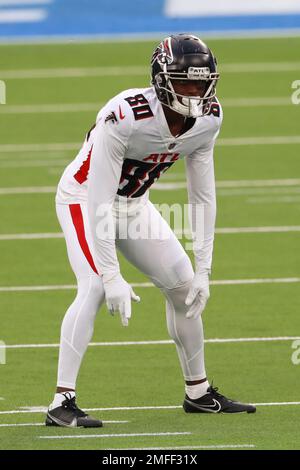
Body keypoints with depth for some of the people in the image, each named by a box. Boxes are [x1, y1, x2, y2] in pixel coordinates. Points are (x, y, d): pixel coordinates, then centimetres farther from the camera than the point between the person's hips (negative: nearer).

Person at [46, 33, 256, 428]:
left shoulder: (207, 120, -15)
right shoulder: (126, 117, -35)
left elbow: (203, 197, -5)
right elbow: (101, 201, -33)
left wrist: (203, 269, -7)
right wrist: (112, 277, -32)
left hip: (134, 203, 7)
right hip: (86, 198, -7)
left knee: (185, 285, 7)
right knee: (95, 288, -25)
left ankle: (198, 392, 23)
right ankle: (62, 402, -24)